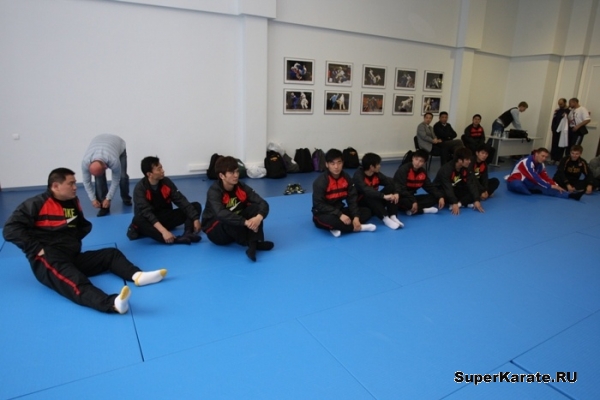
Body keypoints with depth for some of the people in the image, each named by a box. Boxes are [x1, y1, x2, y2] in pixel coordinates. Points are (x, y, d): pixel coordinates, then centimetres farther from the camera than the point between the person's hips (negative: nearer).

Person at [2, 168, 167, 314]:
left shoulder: (73, 202, 13)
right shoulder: (36, 204, -6)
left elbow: (84, 225, 27)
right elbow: (10, 229, -11)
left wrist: (73, 239, 7)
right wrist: (37, 249, -17)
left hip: (73, 257, 8)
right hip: (47, 261, -8)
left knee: (111, 254, -6)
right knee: (74, 281, -36)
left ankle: (137, 275, -33)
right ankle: (112, 303, -63)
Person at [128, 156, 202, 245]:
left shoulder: (166, 182, -6)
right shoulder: (140, 189, -18)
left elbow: (182, 201, -12)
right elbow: (146, 213, -32)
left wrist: (195, 219, -25)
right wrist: (163, 231, -45)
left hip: (166, 218, 5)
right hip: (150, 222, -4)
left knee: (196, 206, -12)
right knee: (138, 220, -39)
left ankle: (188, 234, -37)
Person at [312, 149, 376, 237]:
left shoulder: (346, 178, -4)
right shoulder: (320, 182, -20)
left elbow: (352, 198, -5)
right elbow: (319, 205, -22)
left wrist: (356, 217, -19)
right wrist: (340, 215, -29)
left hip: (341, 210, 6)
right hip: (324, 213, -6)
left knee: (366, 212, -7)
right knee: (330, 220, -41)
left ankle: (338, 228, -23)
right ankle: (357, 228, -17)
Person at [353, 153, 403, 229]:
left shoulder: (376, 174, -1)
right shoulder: (358, 176, -23)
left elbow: (390, 182, -8)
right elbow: (367, 190, -40)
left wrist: (396, 193, -28)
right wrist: (384, 196, -48)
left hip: (375, 200, 6)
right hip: (361, 202, -6)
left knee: (390, 188, -14)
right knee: (370, 196, -38)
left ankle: (393, 216, -23)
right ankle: (386, 218, -37)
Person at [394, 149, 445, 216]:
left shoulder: (423, 172, 3)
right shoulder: (403, 170, -20)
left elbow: (430, 187, 6)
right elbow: (401, 189, -27)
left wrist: (440, 197, -11)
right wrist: (413, 201, -31)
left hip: (410, 197, 8)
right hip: (400, 197, -7)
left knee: (434, 198, -6)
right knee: (403, 201, -42)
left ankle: (411, 209, -23)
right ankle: (423, 210, -19)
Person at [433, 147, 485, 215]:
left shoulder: (466, 169, -9)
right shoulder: (446, 169, -30)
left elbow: (472, 184, -16)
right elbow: (448, 188, -38)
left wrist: (476, 200, -26)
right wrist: (454, 203, -46)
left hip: (455, 189, 6)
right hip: (440, 190, -6)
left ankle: (459, 203, -27)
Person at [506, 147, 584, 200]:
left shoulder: (540, 165, 5)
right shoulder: (528, 162, -24)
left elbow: (546, 177, 8)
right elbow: (535, 177, -27)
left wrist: (556, 185, -7)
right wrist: (551, 186, -25)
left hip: (526, 183, 7)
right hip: (514, 182, -7)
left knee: (544, 189, -19)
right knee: (518, 185, -47)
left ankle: (570, 195, -26)